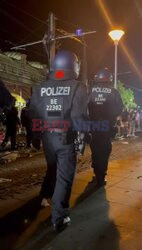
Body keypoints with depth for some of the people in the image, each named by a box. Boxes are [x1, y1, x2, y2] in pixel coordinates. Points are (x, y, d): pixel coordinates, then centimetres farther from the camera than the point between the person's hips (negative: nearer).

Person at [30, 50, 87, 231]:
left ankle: (46, 197, 35)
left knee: (52, 169, 27)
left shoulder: (40, 88, 5)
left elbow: (34, 115, 7)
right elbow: (79, 117, -17)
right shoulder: (77, 87, -8)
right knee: (64, 176, 5)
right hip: (66, 139, -4)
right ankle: (59, 218, 11)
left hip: (47, 138, 5)